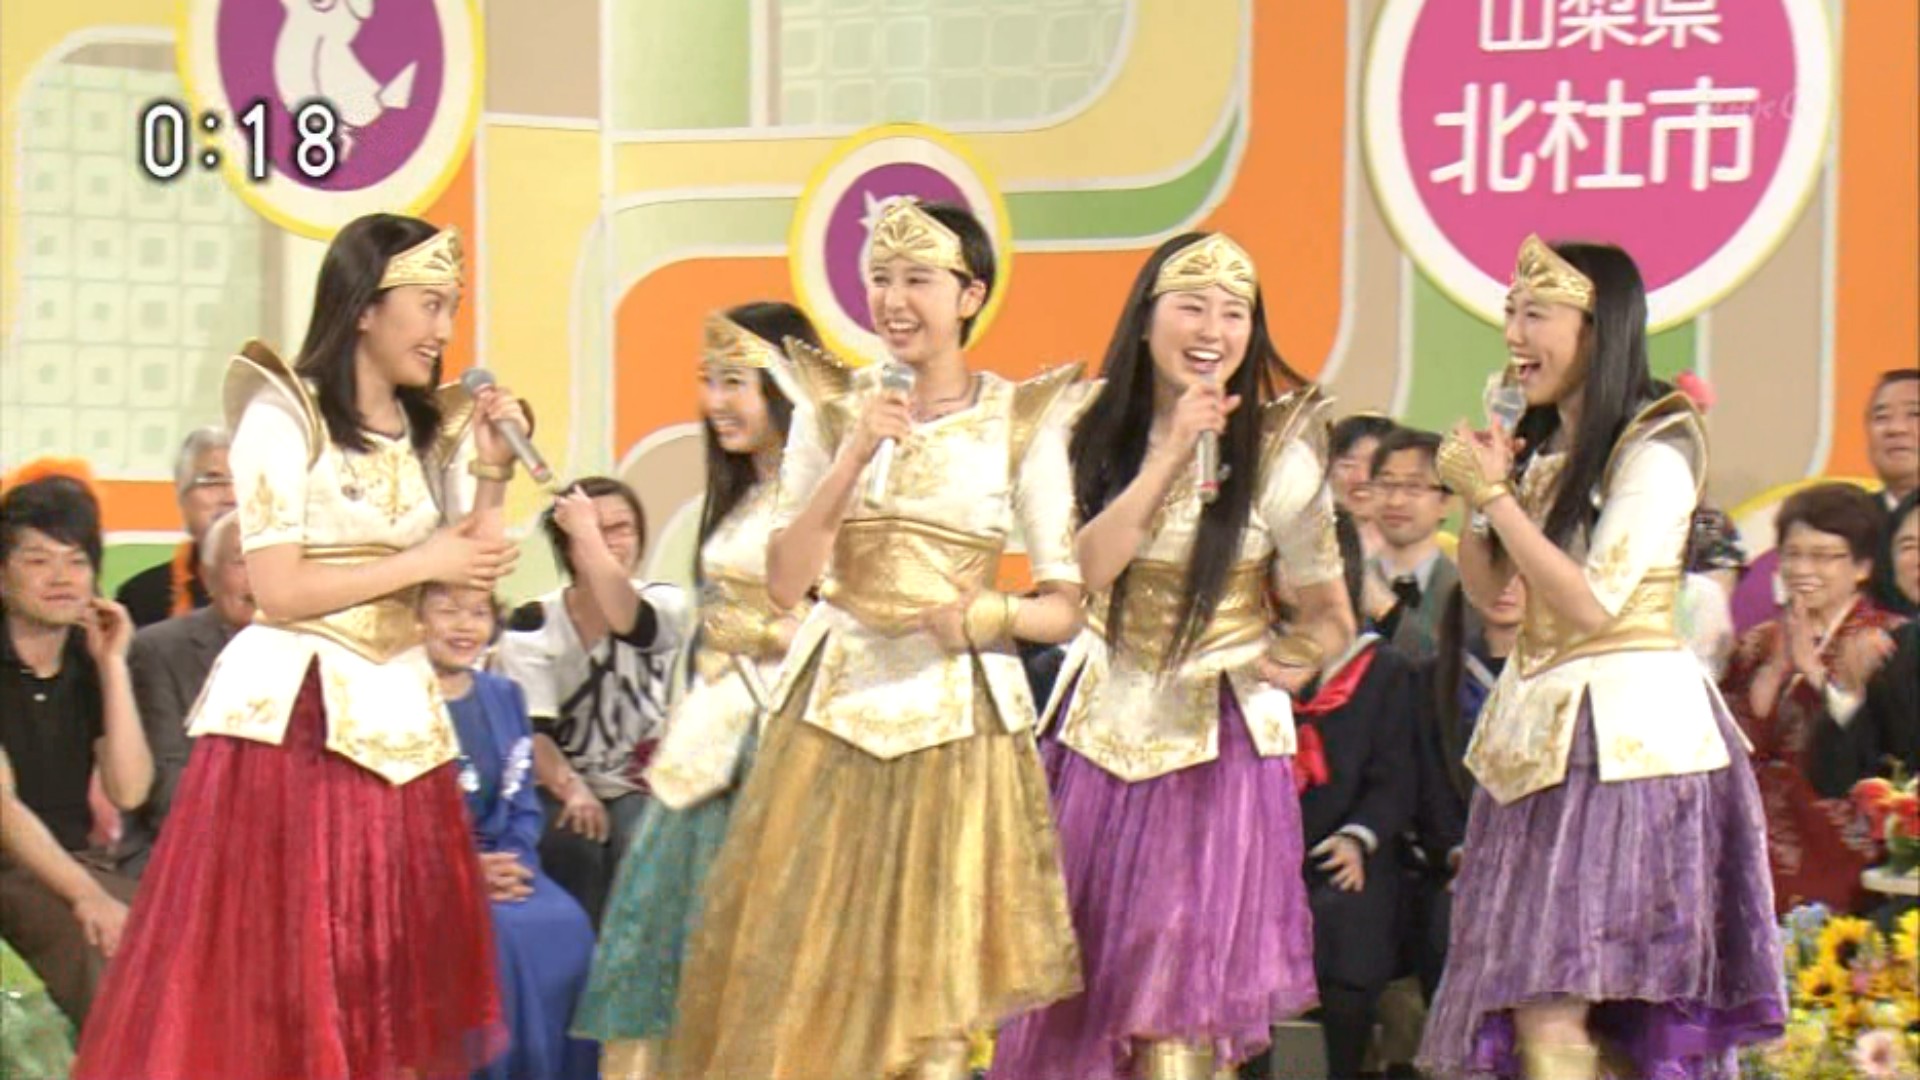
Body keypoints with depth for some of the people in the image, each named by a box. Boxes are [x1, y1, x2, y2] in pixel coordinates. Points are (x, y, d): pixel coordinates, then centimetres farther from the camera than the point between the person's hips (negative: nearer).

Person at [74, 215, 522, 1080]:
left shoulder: (429, 429, 13)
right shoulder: (284, 416, -6)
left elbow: (466, 584, 9)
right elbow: (278, 590, -12)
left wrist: (489, 474, -1)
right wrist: (421, 563, -10)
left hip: (398, 717, 6)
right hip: (293, 716, -6)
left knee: (390, 972, 3)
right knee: (271, 968, -5)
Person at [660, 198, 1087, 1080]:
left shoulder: (1023, 421, 1)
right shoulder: (835, 405, 6)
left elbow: (1066, 606, 3)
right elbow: (784, 582, -1)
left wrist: (991, 618, -17)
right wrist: (854, 457, -10)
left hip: (957, 714, -1)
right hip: (835, 705, 1)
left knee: (936, 980, 1)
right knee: (801, 965, 1)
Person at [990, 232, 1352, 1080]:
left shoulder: (1277, 444, -8)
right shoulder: (1097, 430, 0)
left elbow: (1328, 611, -2)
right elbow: (1086, 570, -14)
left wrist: (1302, 653, -19)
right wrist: (1169, 454, -20)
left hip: (1217, 731, -3)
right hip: (1106, 715, 3)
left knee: (1179, 991, -7)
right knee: (1081, 968, 8)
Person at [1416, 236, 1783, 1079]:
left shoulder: (1654, 446, -10)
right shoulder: (1542, 447, 15)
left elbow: (1593, 604, -17)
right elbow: (1489, 590, 17)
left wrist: (1496, 495, -13)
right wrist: (1476, 495, 1)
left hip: (1626, 732, -8)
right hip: (1541, 730, 8)